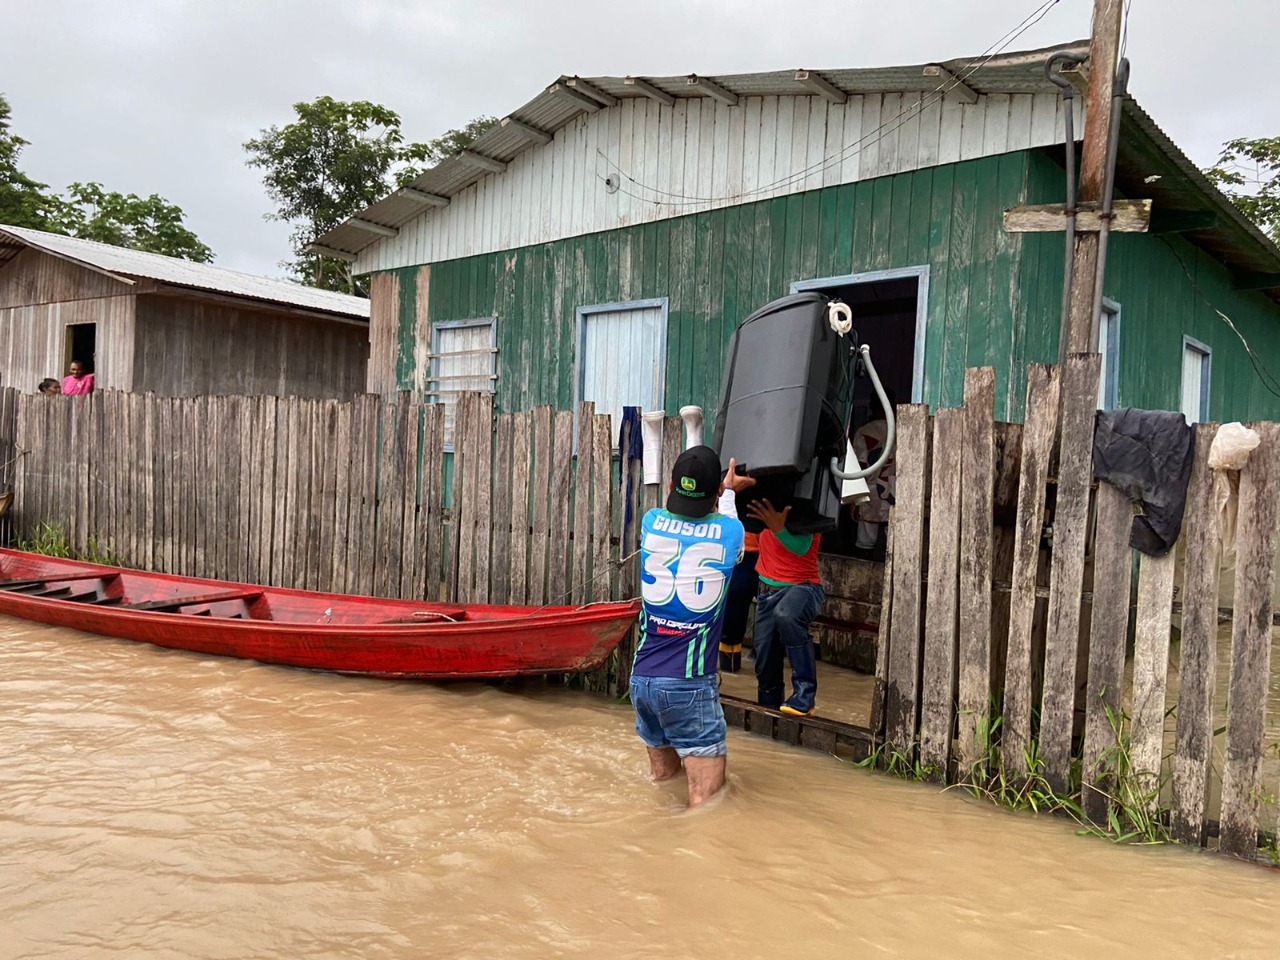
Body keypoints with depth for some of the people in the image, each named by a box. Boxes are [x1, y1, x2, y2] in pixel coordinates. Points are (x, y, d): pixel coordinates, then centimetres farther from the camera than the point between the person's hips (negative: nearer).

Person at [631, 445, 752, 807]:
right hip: (690, 685, -5)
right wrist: (728, 491, 42)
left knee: (661, 781, 23)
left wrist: (724, 489, 43)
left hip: (642, 679, 5)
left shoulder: (652, 523, 2)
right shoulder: (729, 532, -6)